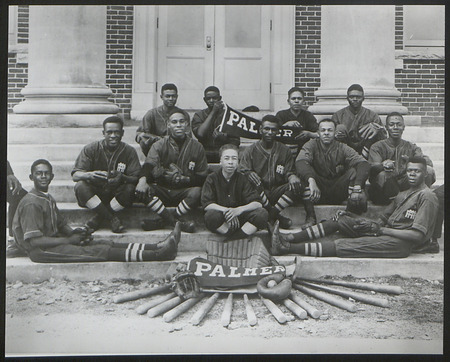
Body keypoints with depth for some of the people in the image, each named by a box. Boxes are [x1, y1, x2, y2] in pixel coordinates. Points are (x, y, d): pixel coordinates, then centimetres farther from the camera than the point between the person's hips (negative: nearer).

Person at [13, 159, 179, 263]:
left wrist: (72, 233, -2)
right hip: (40, 251, -9)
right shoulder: (31, 203, -16)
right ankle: (158, 254, -28)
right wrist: (69, 240, -18)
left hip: (55, 241, 9)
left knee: (106, 243, -6)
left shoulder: (48, 199, 15)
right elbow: (34, 241, -22)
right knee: (98, 251, -20)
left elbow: (61, 223, 23)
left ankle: (158, 246, -14)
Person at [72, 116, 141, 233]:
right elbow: (75, 175, -13)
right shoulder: (91, 149, -4)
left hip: (117, 195, 0)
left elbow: (136, 179, -12)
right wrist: (90, 175, -37)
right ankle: (112, 219, -23)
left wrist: (122, 178, -36)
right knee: (80, 186, -29)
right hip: (94, 194, 0)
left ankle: (98, 219, -16)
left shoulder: (129, 151, -3)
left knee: (129, 189, -30)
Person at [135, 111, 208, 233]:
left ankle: (162, 221, -22)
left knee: (196, 192, -34)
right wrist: (143, 179, -38)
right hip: (162, 190, 1)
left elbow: (202, 178, 5)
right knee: (142, 190, -28)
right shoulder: (159, 145, 5)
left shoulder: (196, 147, 7)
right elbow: (149, 164, -15)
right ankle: (177, 222, -29)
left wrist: (185, 179, -14)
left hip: (184, 191, 0)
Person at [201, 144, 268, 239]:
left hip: (239, 218, 2)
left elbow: (258, 203, -8)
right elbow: (206, 204, -14)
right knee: (211, 215, -36)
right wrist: (226, 210, -29)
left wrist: (239, 209, -26)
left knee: (262, 213, -22)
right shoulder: (212, 178, -2)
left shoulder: (242, 179, 2)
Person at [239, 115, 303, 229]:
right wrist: (254, 179, -29)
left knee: (298, 187, -26)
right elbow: (243, 171, -5)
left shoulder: (285, 151, 13)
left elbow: (289, 172, 9)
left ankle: (272, 213, -23)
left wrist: (292, 178, -17)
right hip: (258, 192, -1)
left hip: (277, 192, 2)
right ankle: (276, 215, -25)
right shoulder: (250, 150, 6)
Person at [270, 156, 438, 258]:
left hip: (400, 243, -9)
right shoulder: (404, 194, 22)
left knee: (343, 245, -20)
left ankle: (287, 248, -23)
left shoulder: (427, 197, -7)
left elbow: (418, 235, -16)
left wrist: (379, 229, -16)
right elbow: (383, 219, 18)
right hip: (387, 233, 9)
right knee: (340, 219, -3)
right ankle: (290, 238, -9)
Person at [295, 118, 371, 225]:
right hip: (318, 193, 0)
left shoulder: (342, 148, -1)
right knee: (304, 172, -25)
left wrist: (357, 187, -35)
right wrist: (311, 180, -43)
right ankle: (310, 217, -27)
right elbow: (300, 161, -23)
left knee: (354, 171, -21)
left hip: (338, 193, 1)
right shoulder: (312, 145, -2)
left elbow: (363, 164, -16)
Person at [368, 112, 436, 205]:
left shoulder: (411, 147, 14)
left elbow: (428, 162, -4)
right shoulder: (377, 147, 7)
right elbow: (373, 167, -12)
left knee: (429, 170, -19)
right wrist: (384, 165, -38)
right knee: (382, 174, -35)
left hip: (406, 187, 2)